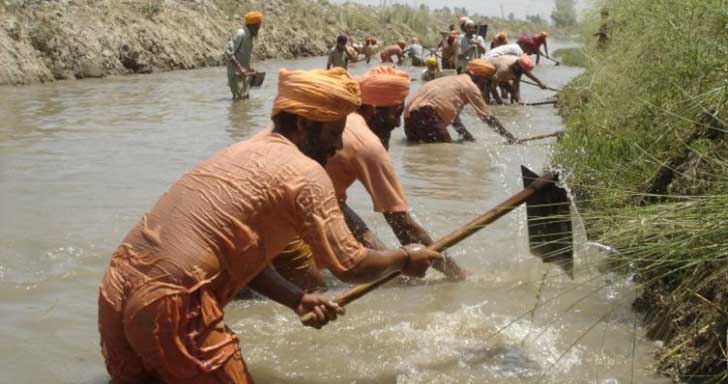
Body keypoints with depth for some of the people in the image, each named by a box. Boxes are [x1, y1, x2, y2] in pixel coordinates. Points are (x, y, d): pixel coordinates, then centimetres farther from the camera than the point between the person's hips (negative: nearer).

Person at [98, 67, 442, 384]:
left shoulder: (243, 151, 19)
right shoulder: (305, 172, -6)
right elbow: (350, 266, -5)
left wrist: (298, 301, 12)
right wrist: (404, 259, 13)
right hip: (171, 305, -8)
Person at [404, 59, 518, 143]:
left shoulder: (455, 81, 28)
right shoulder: (470, 86, 3)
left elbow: (453, 118, 33)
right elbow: (487, 117, 3)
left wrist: (470, 139, 30)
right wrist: (510, 137, 8)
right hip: (425, 113, -9)